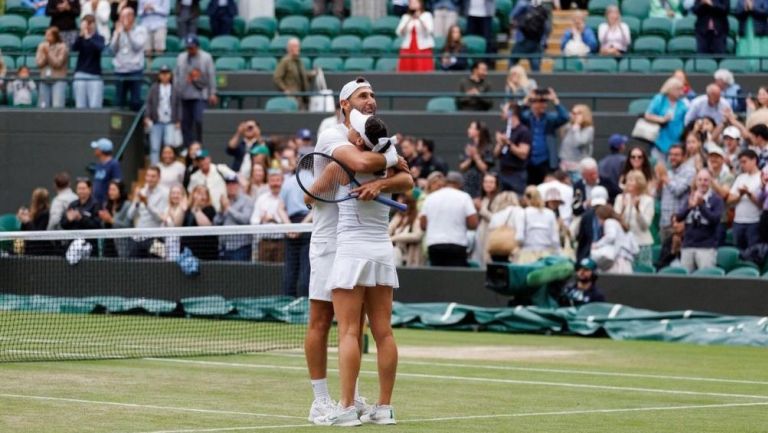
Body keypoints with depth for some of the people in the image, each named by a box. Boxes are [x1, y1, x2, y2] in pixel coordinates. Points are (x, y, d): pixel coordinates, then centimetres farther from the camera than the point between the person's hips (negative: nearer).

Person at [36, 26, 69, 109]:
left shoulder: (62, 47, -5)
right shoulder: (42, 46, 8)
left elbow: (57, 63, -12)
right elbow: (39, 63, 1)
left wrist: (49, 53, -16)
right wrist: (45, 54, -14)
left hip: (58, 80, -5)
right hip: (45, 80, 5)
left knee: (57, 106, -17)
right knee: (43, 105, 2)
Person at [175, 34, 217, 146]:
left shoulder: (206, 58, 1)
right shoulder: (181, 57, 10)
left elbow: (211, 76, 0)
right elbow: (177, 75, 13)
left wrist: (212, 94, -4)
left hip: (200, 95, -4)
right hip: (185, 95, 4)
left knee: (198, 120, -14)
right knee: (186, 122, 4)